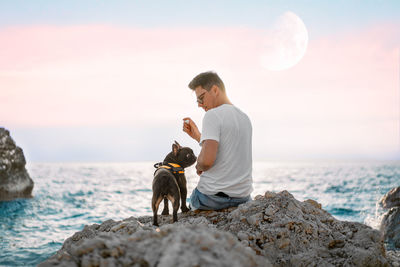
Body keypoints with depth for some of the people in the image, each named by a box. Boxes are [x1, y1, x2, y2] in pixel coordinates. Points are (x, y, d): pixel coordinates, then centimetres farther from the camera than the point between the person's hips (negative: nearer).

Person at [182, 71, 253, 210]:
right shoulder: (245, 118, 10)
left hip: (213, 197, -6)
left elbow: (207, 160, -26)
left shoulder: (212, 115, -15)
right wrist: (197, 135, 15)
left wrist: (198, 166, -4)